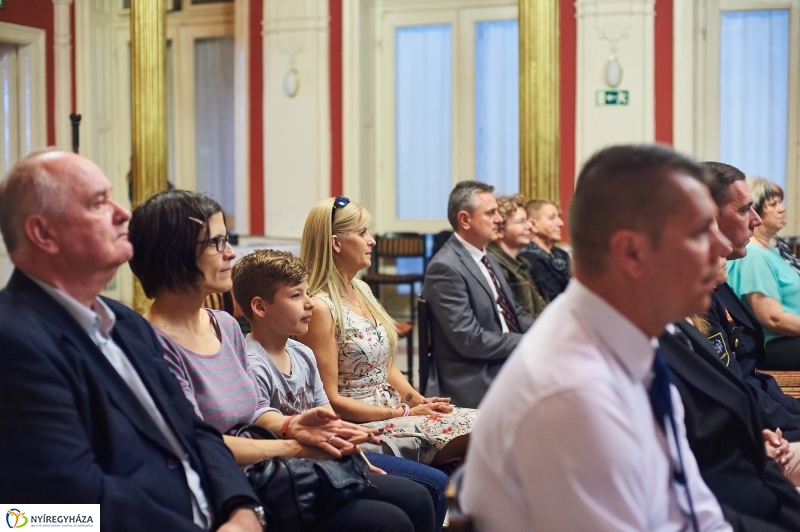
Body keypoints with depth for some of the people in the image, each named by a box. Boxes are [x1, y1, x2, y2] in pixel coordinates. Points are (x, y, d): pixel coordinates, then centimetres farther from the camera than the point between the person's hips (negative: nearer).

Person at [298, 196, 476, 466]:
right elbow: (330, 399, -15)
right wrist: (402, 413, -14)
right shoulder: (320, 307, -14)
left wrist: (419, 400, -1)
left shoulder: (362, 290, 12)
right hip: (359, 424, -8)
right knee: (478, 429, -19)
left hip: (393, 410, 8)